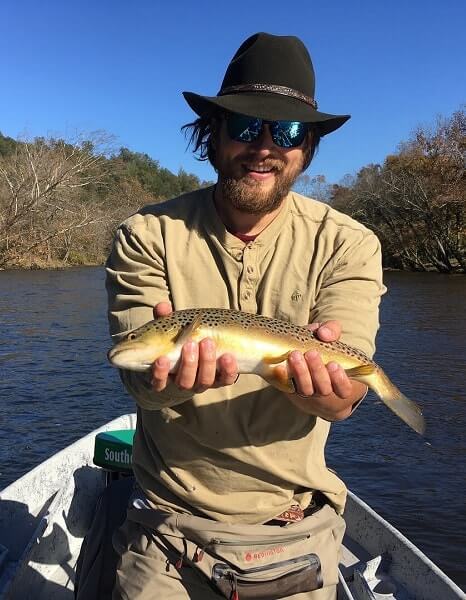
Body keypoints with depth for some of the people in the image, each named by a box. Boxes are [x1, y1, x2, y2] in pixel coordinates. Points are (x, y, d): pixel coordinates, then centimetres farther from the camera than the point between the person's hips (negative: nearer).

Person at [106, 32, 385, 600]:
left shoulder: (347, 246, -9)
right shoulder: (148, 235, -10)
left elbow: (346, 386, -18)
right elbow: (139, 375, -18)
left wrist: (330, 389, -42)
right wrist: (176, 374, -41)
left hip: (295, 532, 1)